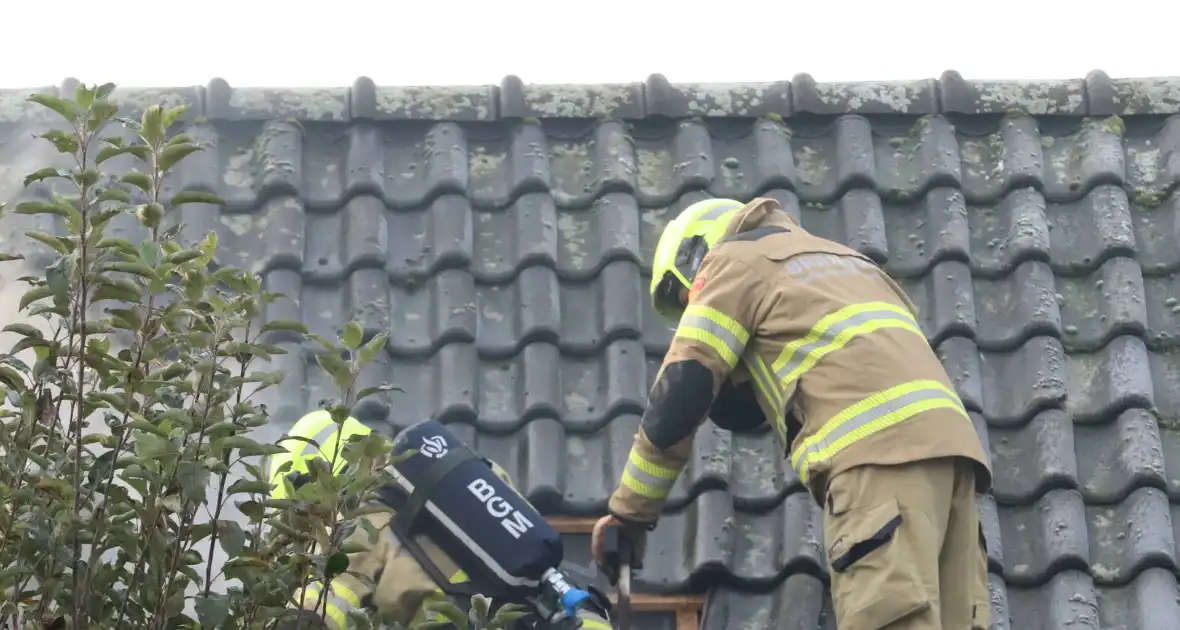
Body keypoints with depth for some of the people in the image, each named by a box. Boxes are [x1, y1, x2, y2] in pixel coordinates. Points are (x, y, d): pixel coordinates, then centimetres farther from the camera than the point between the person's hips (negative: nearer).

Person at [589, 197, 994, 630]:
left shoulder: (734, 259, 16)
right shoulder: (838, 260, 39)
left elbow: (678, 401, 9)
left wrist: (630, 512, 17)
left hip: (880, 449, -8)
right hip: (947, 440, 8)